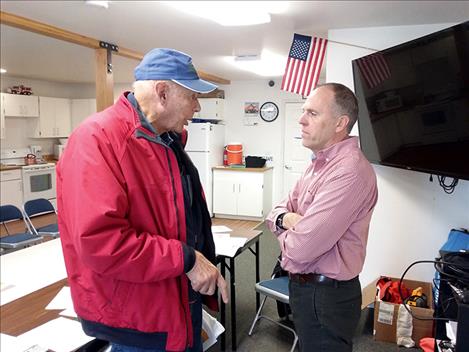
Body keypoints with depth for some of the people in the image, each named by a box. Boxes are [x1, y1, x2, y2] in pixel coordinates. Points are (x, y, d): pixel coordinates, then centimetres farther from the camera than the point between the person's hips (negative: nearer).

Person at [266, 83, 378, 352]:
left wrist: (285, 229, -8)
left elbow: (301, 248, -30)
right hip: (305, 286, 9)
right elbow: (278, 211, 10)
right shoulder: (320, 163, 7)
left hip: (327, 297, -9)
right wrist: (286, 218, -14)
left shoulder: (349, 171, -27)